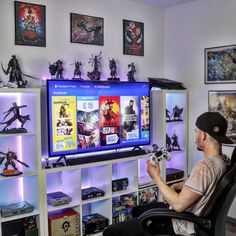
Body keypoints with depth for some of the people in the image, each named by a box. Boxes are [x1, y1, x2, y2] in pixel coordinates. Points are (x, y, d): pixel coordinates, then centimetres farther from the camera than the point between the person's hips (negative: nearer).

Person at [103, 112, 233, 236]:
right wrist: (177, 186, 2)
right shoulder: (224, 160, -1)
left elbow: (178, 205, -29)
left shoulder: (204, 167, -31)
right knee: (136, 210, 29)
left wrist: (156, 176, -18)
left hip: (184, 225, -10)